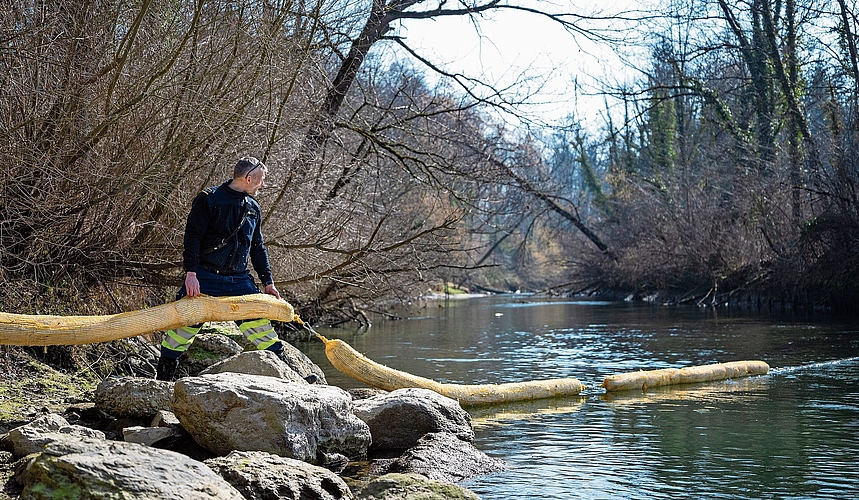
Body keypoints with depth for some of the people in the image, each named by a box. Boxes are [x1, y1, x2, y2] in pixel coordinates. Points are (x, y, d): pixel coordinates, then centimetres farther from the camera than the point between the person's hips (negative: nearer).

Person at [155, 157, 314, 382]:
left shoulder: (253, 208, 13)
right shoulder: (209, 199, -7)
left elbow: (257, 247, 20)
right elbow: (192, 237, -10)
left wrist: (268, 282, 16)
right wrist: (191, 273, -18)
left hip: (240, 281, 5)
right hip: (205, 278, -5)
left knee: (260, 323, 2)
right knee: (186, 323, -3)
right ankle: (162, 378, 10)